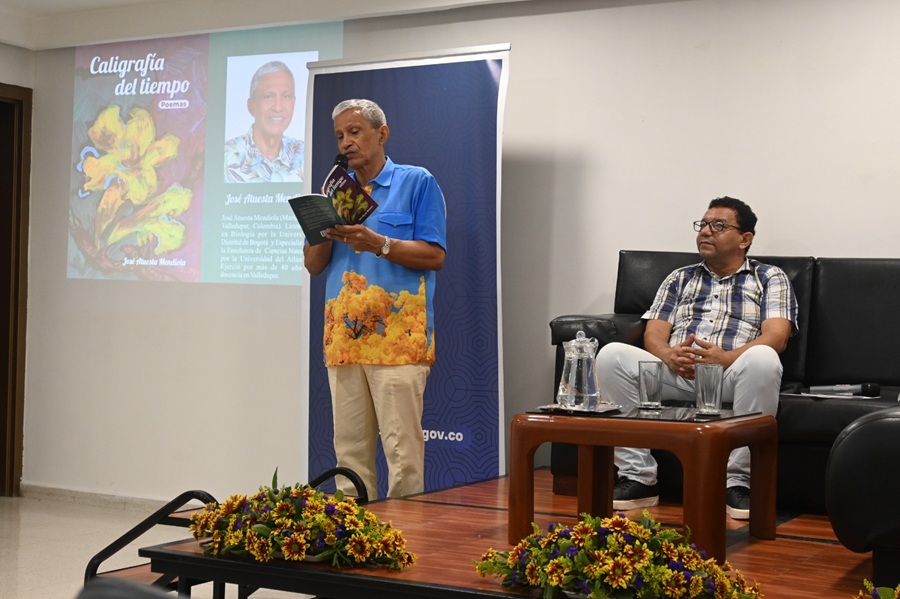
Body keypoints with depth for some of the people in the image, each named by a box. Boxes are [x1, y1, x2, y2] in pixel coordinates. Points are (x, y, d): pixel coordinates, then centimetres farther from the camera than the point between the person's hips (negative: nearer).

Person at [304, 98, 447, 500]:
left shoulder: (417, 183, 3)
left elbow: (435, 256, -5)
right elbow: (312, 265, 14)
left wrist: (378, 244, -16)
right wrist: (327, 231, -5)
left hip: (397, 335, -5)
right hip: (343, 336, 6)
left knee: (402, 447, -7)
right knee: (349, 449, 8)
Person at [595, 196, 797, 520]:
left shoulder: (770, 278, 15)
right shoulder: (679, 279, 25)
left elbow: (776, 336, -2)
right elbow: (653, 334, 13)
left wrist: (725, 357, -22)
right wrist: (670, 355, -14)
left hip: (733, 374, -3)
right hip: (676, 373, 3)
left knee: (763, 359, -38)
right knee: (612, 355, -24)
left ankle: (737, 481, -27)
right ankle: (637, 476, -20)